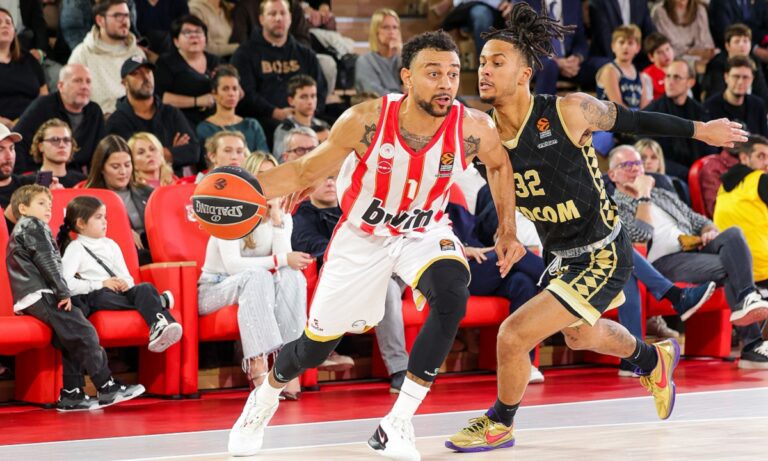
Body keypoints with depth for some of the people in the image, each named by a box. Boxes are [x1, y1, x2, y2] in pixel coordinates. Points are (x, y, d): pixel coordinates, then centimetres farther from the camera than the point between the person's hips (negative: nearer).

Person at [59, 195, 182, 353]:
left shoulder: (110, 245, 21)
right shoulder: (75, 248, 4)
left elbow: (127, 277, 17)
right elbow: (66, 283, -12)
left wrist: (126, 283, -9)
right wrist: (100, 285, -16)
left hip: (119, 292, 5)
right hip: (93, 296, -5)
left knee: (145, 288, -24)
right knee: (101, 297, -38)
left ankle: (159, 328, -50)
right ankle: (158, 301, -29)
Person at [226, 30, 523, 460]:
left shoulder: (472, 128, -25)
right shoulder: (366, 121, -29)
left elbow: (499, 164, 1)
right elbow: (305, 171, -17)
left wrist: (507, 230, -1)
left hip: (425, 233, 1)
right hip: (361, 236, -1)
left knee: (452, 297, -32)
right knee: (314, 346, 9)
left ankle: (397, 425, -20)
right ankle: (265, 399, 45)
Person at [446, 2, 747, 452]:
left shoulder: (569, 111, -24)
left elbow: (632, 119, -7)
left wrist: (702, 130, 6)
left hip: (603, 258, -7)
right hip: (563, 257, 7)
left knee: (514, 335, -16)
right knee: (581, 335, 34)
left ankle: (500, 424, 13)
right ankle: (654, 358, 66)